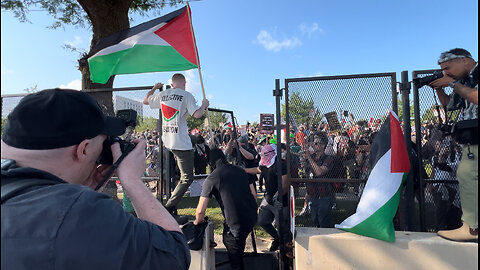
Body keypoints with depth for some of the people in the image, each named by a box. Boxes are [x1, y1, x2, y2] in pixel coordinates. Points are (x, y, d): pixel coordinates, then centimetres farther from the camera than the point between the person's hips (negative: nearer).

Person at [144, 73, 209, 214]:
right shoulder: (186, 95, -7)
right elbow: (197, 114, -16)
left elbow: (145, 101, 27)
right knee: (187, 178, -2)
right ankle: (169, 207, -8)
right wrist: (204, 105, 5)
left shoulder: (162, 94, 10)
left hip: (167, 140, 8)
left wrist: (154, 88, 43)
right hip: (181, 142, -8)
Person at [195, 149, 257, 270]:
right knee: (228, 239, 32)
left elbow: (200, 211, -5)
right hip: (252, 217, 7)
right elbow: (254, 195, 12)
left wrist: (198, 222, 15)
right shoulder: (240, 170, 8)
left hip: (237, 222, -6)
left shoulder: (211, 178, -7)